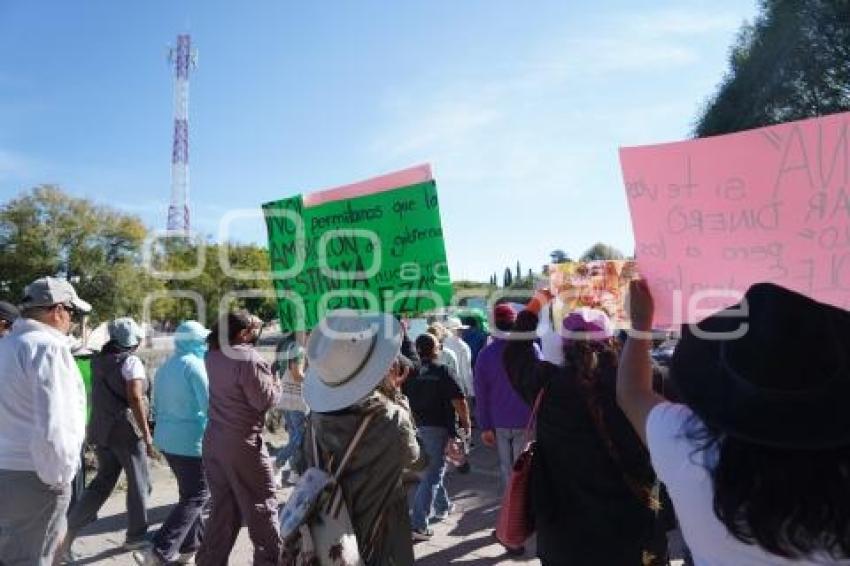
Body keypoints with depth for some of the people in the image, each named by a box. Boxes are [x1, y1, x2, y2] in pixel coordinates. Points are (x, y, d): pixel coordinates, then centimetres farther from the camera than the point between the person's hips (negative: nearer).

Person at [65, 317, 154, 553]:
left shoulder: (98, 360, 9)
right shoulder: (131, 361, -14)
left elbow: (99, 396, 14)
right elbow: (135, 398, -19)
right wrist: (147, 435, -15)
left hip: (101, 429, 7)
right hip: (126, 430, -7)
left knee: (103, 480, 17)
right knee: (139, 483, 8)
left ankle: (70, 529, 10)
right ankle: (135, 536, 18)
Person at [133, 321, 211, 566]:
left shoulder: (165, 367, 11)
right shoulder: (194, 365, -15)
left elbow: (157, 407, 18)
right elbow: (210, 405, -19)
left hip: (166, 438, 9)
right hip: (191, 440, -9)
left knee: (190, 492, 20)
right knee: (196, 496, -2)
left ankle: (191, 545, 27)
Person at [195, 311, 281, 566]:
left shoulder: (213, 356, 3)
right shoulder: (249, 359, -20)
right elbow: (266, 401, -17)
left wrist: (252, 326, 14)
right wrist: (276, 383, 2)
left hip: (213, 440, 8)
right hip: (242, 443, -8)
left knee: (222, 507, 18)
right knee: (261, 506, 7)